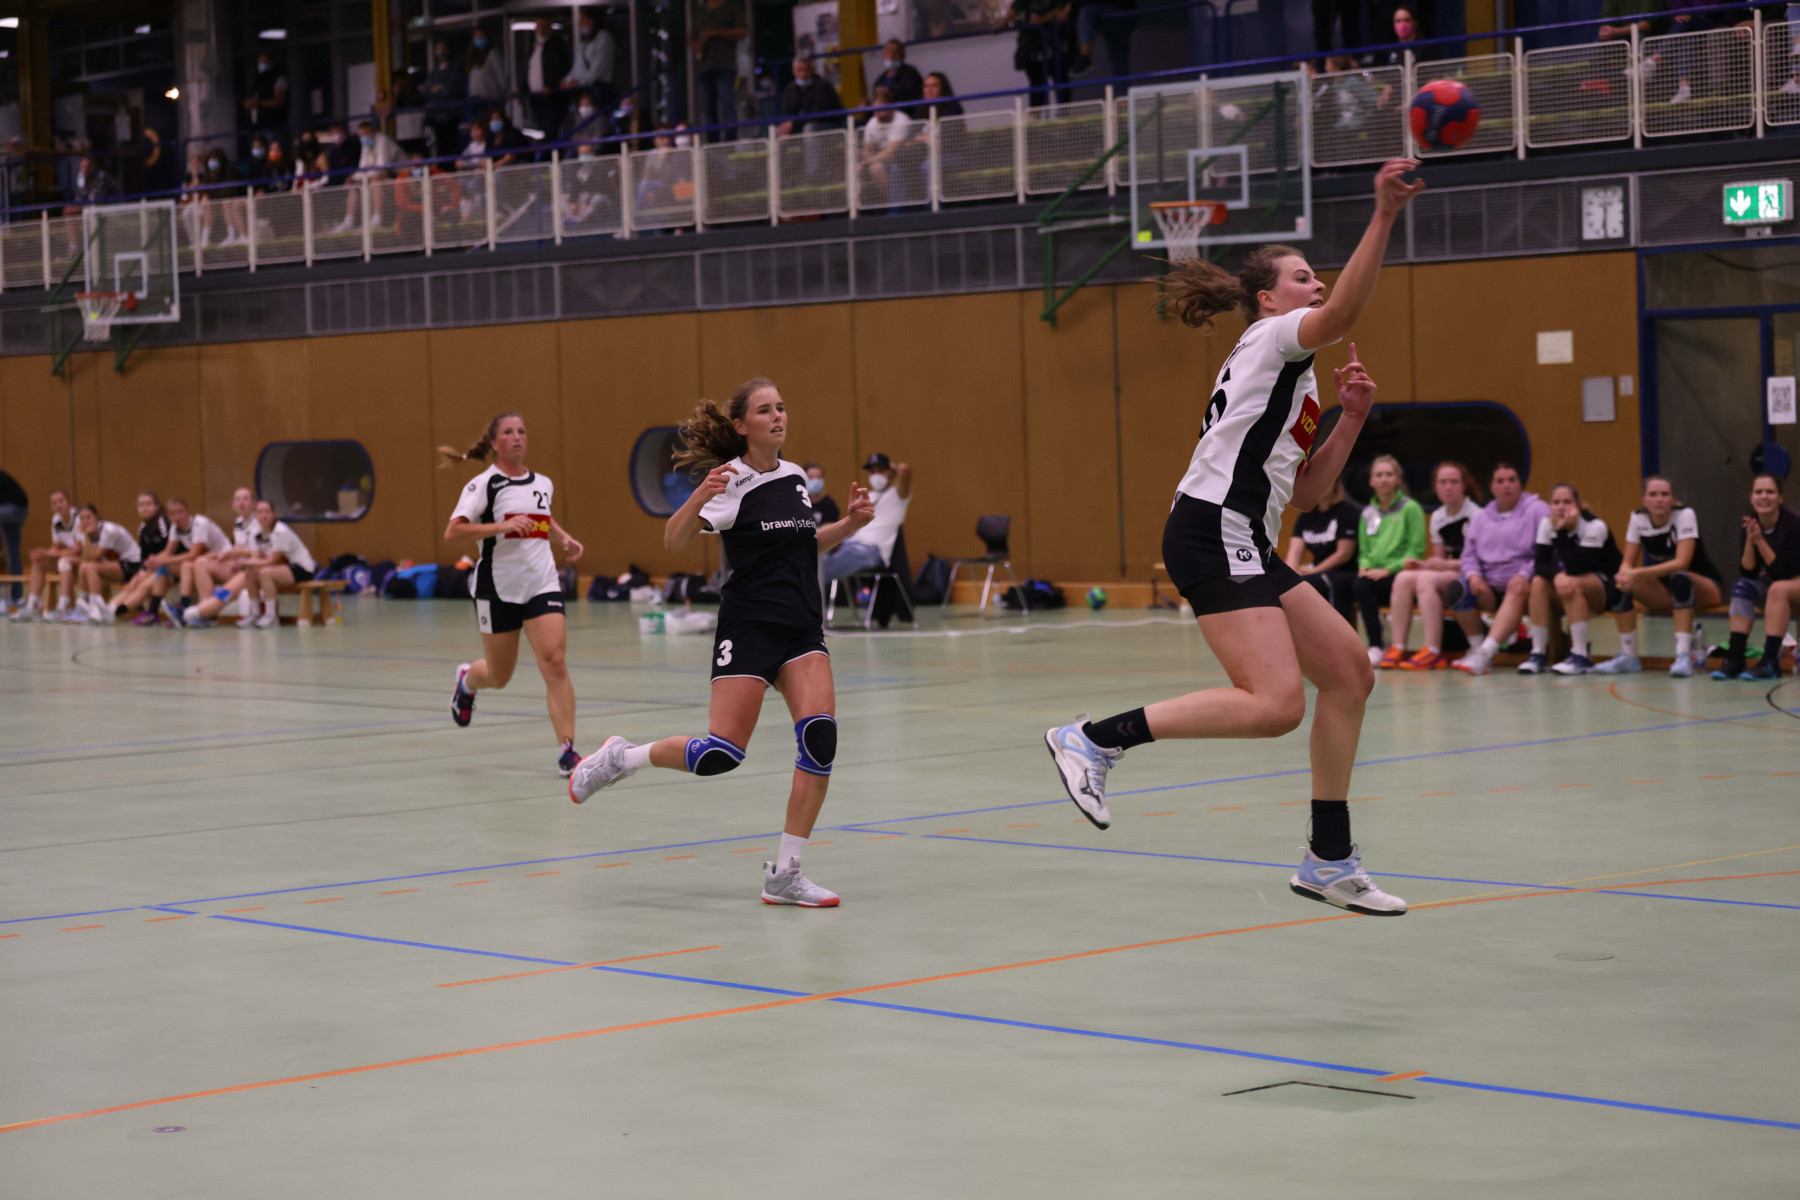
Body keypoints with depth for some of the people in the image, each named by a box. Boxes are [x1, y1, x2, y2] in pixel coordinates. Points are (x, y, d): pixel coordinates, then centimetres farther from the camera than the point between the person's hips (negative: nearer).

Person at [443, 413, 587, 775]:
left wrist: (565, 539, 12)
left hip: (542, 585, 3)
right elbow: (452, 535, -17)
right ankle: (467, 679, 48)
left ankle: (567, 749, -14)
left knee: (555, 663, -15)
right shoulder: (483, 484, -8)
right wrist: (502, 526, -25)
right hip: (498, 588, -3)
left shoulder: (543, 484, 9)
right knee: (500, 676, 11)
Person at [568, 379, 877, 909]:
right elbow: (672, 542, -15)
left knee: (820, 734, -16)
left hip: (803, 631, 6)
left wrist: (850, 523, 11)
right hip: (749, 627, -5)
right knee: (721, 754, -13)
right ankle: (620, 758, 16)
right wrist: (698, 499, -33)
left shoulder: (795, 476, 12)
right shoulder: (733, 483, -8)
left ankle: (784, 874, -8)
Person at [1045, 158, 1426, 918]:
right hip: (1215, 534, -10)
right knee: (1276, 704, -22)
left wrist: (1351, 418, 15)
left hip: (1243, 546, 10)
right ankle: (1095, 739, -15)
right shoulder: (1270, 340, 1)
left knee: (1348, 671, 10)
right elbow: (1344, 313, -21)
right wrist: (1383, 216, -28)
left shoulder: (1289, 380, 27)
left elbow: (1303, 492, 24)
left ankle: (1330, 861, 14)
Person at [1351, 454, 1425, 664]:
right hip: (1374, 573, 4)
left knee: (1364, 585, -33)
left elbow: (1416, 550, -7)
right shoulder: (1368, 513, 17)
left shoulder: (1410, 508, 0)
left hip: (1400, 574, -4)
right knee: (1361, 584, -31)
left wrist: (1387, 570, -16)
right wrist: (1365, 565, -3)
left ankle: (1376, 647, -27)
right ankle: (1375, 647, -30)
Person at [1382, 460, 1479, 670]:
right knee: (1403, 578, -18)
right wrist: (1422, 564, -4)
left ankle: (1433, 653, -37)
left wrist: (1449, 564, -20)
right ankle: (1397, 648, -25)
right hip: (1445, 575, 7)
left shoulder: (1476, 514, -7)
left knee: (1426, 579, -33)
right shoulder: (1437, 517, 16)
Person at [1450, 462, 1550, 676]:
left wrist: (1525, 575, -22)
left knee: (1517, 591, -40)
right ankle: (1477, 648, -16)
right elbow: (1469, 554, 13)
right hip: (1489, 586, 4)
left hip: (1523, 582, -4)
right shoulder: (1482, 518, 20)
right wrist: (1473, 574, -9)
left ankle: (1486, 652, -52)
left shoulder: (1538, 510, 5)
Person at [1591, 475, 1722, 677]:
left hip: (1704, 588, -5)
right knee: (1620, 584, -18)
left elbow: (1681, 563, -30)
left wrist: (1638, 573, -37)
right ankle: (1628, 658, -13)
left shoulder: (1684, 515, -20)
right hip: (1665, 593, 5)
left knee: (1679, 579, -38)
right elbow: (1628, 563, -4)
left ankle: (1684, 656, -40)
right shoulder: (1638, 519, -5)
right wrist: (1625, 574, -30)